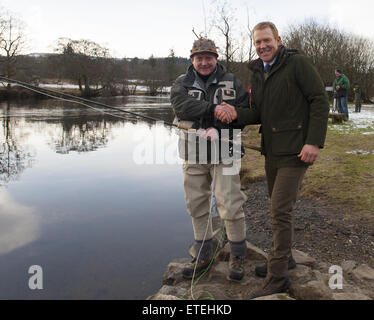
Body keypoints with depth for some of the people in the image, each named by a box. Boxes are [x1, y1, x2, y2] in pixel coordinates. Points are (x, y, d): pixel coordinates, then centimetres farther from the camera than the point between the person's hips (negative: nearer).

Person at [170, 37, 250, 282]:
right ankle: (204, 255, 27)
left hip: (223, 153, -2)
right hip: (193, 154, 3)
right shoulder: (182, 84, 8)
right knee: (197, 207, 10)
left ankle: (238, 256, 16)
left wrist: (218, 129, -20)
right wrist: (213, 109, -24)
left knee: (231, 206, -5)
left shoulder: (231, 82, 5)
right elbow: (181, 105, -13)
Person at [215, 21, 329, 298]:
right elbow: (258, 113, 11)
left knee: (281, 210, -9)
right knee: (279, 207, 17)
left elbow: (320, 101, -12)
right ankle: (284, 258, 35)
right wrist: (235, 114, -10)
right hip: (271, 151, 8)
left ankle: (277, 278, 2)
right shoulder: (257, 73, 12)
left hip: (294, 152, -8)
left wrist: (314, 141, -20)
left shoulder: (297, 63, -9)